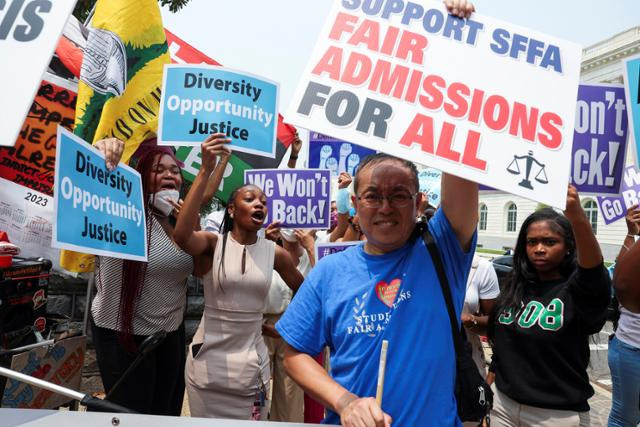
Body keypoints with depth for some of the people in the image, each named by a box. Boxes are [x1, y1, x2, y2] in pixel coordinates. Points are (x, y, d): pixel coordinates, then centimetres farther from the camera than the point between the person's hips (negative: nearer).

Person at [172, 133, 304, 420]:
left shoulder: (274, 252, -2)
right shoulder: (213, 243, -8)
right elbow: (181, 235, -33)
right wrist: (206, 170, -34)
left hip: (251, 366, 2)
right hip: (208, 363, -1)